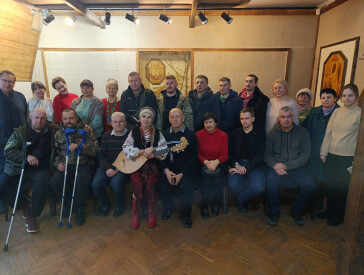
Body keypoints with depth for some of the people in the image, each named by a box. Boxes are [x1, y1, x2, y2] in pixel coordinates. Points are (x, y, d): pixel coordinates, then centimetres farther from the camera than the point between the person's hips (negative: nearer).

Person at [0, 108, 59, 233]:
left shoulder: (52, 130, 7)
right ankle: (24, 205, 15)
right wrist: (26, 156, -21)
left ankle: (32, 217, -16)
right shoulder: (20, 132, 3)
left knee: (43, 180, -33)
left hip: (39, 169, -1)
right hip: (17, 168, 1)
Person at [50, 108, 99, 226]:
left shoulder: (85, 130, -1)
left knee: (82, 181, -32)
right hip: (65, 165, 4)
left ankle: (79, 210, -4)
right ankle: (67, 203, 8)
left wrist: (79, 146, -24)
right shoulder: (58, 133, 12)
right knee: (54, 182, -23)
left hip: (83, 164, -3)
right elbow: (54, 152, 17)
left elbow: (95, 150, -10)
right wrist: (58, 163, -3)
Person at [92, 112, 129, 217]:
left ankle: (119, 205, 4)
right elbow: (101, 155, 7)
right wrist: (107, 168, -10)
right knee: (96, 184, -21)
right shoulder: (106, 136, 12)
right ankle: (105, 204, 13)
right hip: (106, 166, 4)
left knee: (115, 183, -31)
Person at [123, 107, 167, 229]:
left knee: (150, 184, -25)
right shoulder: (134, 131, 6)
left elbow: (164, 152, 1)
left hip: (152, 165, 0)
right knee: (138, 183, -26)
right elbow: (126, 148, -4)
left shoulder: (157, 133, 5)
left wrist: (152, 149, -16)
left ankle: (151, 213, 1)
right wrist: (142, 152, -14)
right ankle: (134, 213, -1)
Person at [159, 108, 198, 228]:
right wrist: (166, 171, -12)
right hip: (169, 167, 3)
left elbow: (193, 157, -7)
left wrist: (181, 174, -16)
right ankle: (169, 207, 13)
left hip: (185, 168, -2)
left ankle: (186, 214, 3)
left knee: (186, 187, -27)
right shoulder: (165, 135, 7)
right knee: (162, 186, -20)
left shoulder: (190, 135, -3)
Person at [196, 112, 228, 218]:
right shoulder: (198, 135, 3)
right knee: (205, 181, -22)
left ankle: (216, 206, 7)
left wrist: (216, 162, -17)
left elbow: (225, 155, 1)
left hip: (218, 165, 1)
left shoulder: (223, 135, 4)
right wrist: (206, 162, -15)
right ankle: (204, 207, 3)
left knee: (218, 179, -21)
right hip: (203, 165, -1)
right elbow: (197, 153, 1)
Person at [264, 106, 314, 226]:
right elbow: (267, 154, 4)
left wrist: (286, 166, -14)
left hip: (296, 167, 1)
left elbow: (305, 155, -3)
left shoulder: (302, 132, 3)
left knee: (309, 185, -24)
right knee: (271, 182, -30)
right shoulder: (272, 133, 4)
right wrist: (275, 166, -16)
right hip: (276, 166, -1)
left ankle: (296, 211, 5)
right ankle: (274, 212, -3)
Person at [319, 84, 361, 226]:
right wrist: (323, 152, 6)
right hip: (332, 155, 4)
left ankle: (338, 216, 26)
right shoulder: (337, 111, 6)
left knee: (342, 187, 6)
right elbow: (328, 132, 8)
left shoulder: (360, 113, -6)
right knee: (330, 184, 12)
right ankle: (329, 211, 32)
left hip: (348, 157, -4)